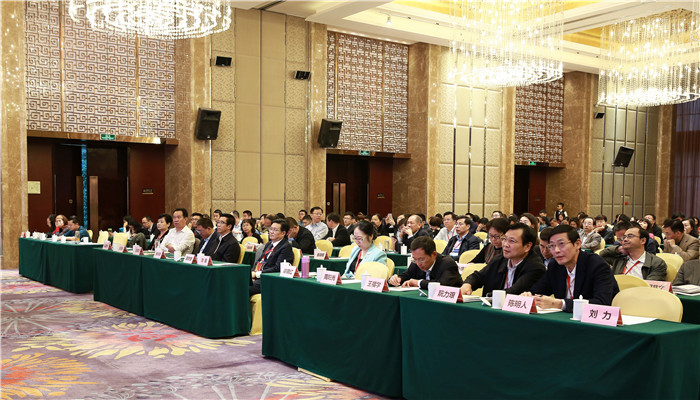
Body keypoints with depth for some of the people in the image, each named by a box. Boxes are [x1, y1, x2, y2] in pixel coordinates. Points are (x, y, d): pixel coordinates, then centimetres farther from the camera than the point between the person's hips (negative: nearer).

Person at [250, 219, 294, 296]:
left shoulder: (286, 247, -6)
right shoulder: (269, 244, 22)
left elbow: (277, 268, -14)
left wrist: (257, 274, -16)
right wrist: (252, 273, -1)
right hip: (256, 277, 8)